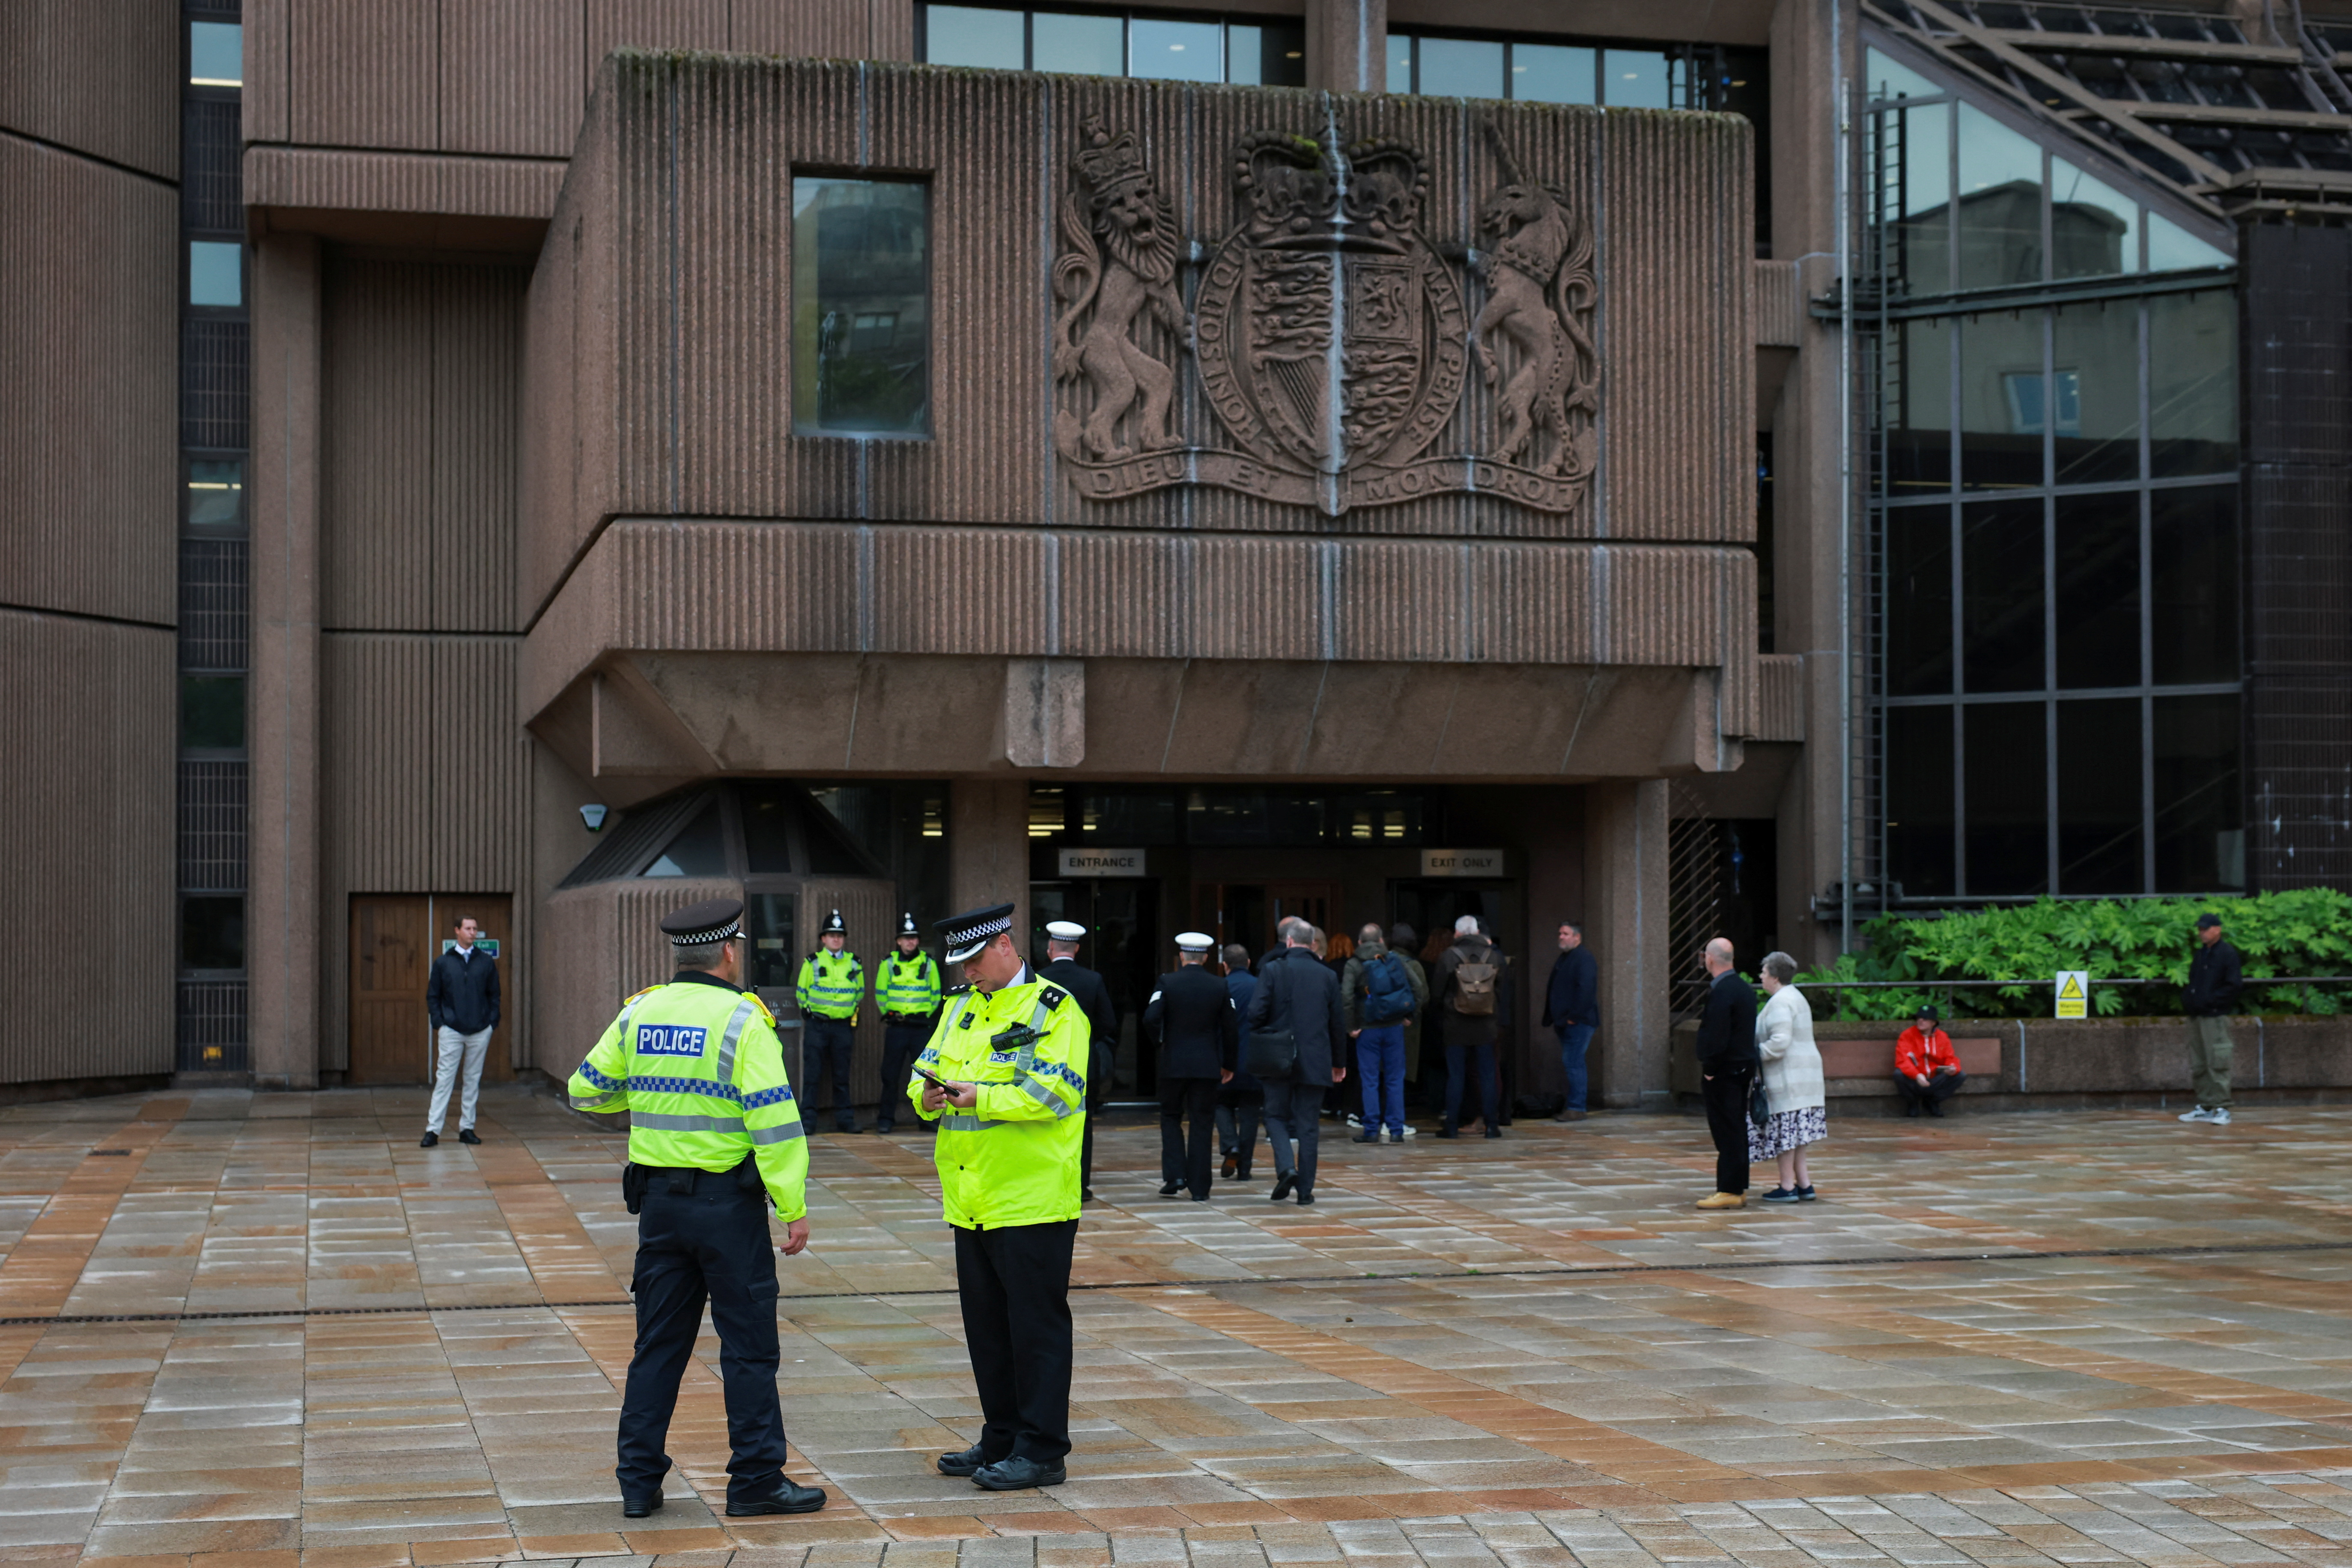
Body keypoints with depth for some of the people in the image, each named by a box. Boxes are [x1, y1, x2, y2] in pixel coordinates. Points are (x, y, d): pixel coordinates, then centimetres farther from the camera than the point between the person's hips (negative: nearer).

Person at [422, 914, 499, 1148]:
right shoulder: (443, 963, 4)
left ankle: (467, 1128, 13)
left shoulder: (487, 962, 6)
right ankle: (433, 1130, -5)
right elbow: (433, 996, 7)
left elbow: (494, 995, 11)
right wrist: (439, 1024, -3)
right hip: (451, 1030, -2)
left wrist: (492, 1023, 1)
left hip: (480, 1031, 2)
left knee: (473, 1080, 6)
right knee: (444, 1079, -5)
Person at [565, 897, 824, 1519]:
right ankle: (756, 1479, 7)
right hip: (728, 1202, -5)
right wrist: (794, 1207, -12)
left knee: (659, 1343, 12)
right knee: (748, 1344, 3)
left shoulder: (640, 1014, 5)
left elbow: (587, 1091, 14)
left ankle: (639, 1480, 14)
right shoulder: (742, 1020, -12)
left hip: (659, 1200, 6)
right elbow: (774, 1121, -17)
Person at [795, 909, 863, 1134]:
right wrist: (809, 1012, 4)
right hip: (816, 1026, -2)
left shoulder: (854, 963, 7)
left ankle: (845, 1121, 11)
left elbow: (860, 991, 20)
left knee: (842, 1077, 6)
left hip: (843, 1026, 2)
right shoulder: (812, 962, 0)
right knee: (812, 1075, -3)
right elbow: (801, 991, 8)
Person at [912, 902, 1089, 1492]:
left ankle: (1042, 1451, 3)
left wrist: (982, 1097, -25)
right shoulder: (961, 1006, 16)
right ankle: (1001, 1439, 24)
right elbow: (929, 1065, 15)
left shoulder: (1054, 1009, -8)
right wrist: (929, 1096, -8)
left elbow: (1055, 1092, -18)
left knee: (1037, 1324, -2)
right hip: (972, 1200, 8)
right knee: (986, 1324, 13)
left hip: (1032, 1200, -7)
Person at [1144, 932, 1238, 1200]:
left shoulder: (1167, 983, -5)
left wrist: (1161, 1039, 3)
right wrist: (1229, 1064, 13)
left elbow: (1151, 1019, -17)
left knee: (1171, 1118, 15)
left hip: (1173, 1064, -1)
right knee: (1202, 1125, 5)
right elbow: (1230, 1029, 2)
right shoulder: (1220, 987, 0)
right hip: (1207, 1065, 1)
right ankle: (1198, 1187, 4)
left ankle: (1174, 1176, 1)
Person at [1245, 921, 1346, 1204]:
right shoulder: (1328, 976, 2)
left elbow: (1256, 1013, -11)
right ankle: (1305, 1189, 6)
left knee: (1276, 1116, 12)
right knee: (1308, 1125, 7)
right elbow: (1338, 1023, 6)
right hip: (1315, 1062, 2)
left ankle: (1286, 1167, -11)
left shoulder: (1273, 971, -5)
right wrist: (1338, 1061, 17)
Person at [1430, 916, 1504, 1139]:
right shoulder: (1492, 955, -3)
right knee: (1487, 1075, 7)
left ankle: (1452, 1126, 5)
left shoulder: (1448, 956, -8)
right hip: (1485, 1024, 1)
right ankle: (1491, 1125, 6)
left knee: (1455, 1075, 4)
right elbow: (1501, 985, 5)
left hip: (1456, 1024, -1)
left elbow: (1436, 991, -4)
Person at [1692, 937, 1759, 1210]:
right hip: (1742, 1068, 10)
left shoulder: (1722, 992, -19)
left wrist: (1709, 1070, -16)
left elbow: (1717, 1036, -23)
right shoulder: (1744, 988, 12)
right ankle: (1739, 1189, 19)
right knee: (1737, 1131, 13)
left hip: (1724, 1072, -10)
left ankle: (1729, 1192, -4)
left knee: (1727, 1133, -6)